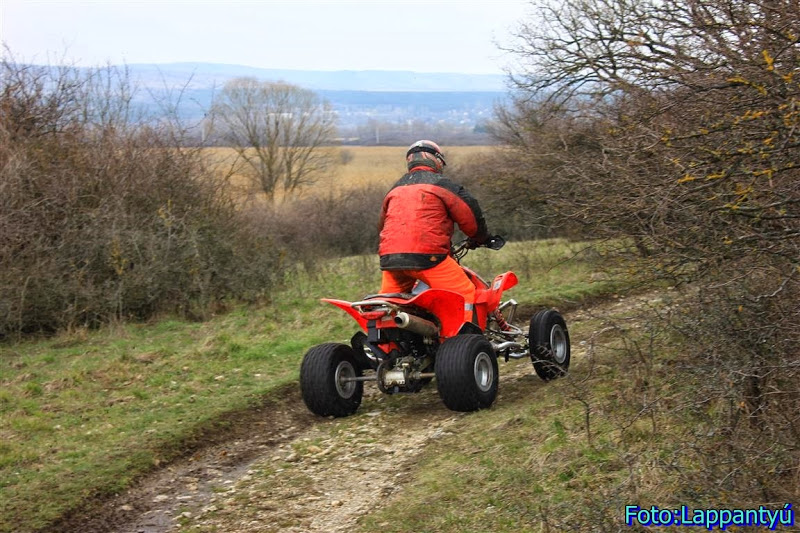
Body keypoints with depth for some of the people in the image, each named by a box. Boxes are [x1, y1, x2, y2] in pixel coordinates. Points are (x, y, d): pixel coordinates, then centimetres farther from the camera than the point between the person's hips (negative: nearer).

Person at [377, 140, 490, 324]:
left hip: (389, 256, 6)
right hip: (426, 255, -6)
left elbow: (382, 224, 33)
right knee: (464, 293, -1)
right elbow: (470, 215, 6)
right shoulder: (442, 184, 6)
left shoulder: (395, 189, 24)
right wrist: (480, 238, 25)